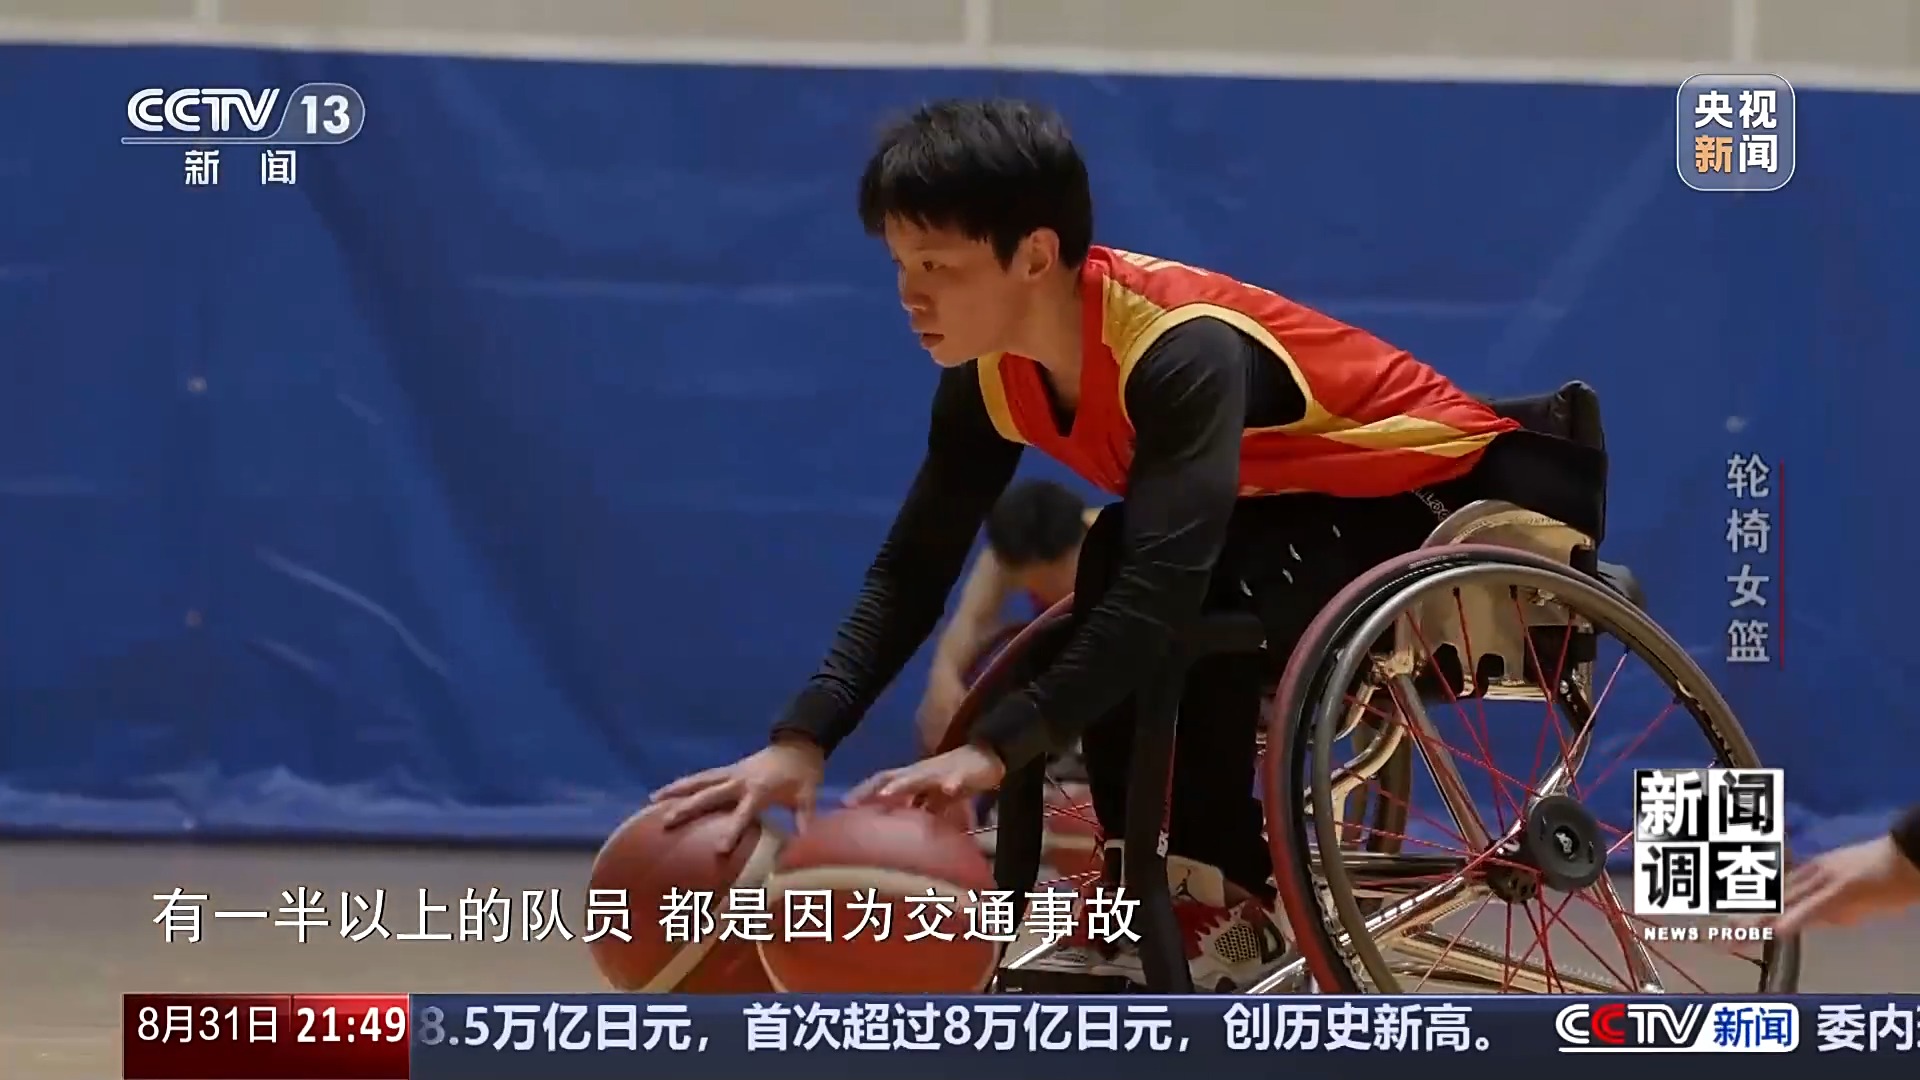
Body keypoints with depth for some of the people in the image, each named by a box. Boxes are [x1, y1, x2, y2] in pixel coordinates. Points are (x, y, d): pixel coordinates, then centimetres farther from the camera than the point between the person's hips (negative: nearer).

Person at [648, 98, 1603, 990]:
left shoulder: (1182, 350, -36)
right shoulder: (991, 373, -10)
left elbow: (1165, 584, -46)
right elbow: (910, 572, -9)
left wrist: (996, 749, -53)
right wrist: (800, 743, -24)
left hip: (1435, 496, -9)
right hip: (1296, 505, 9)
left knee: (1199, 633, -30)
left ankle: (1225, 906, -15)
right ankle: (1152, 893, -1)